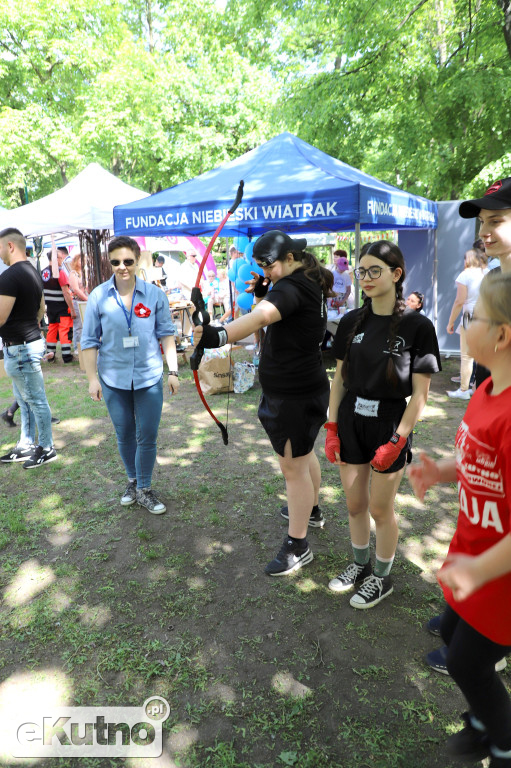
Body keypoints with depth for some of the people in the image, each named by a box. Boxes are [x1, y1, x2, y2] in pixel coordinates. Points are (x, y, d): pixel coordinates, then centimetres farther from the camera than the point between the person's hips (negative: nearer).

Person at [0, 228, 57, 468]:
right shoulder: (33, 273, 11)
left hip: (20, 348, -10)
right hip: (31, 340, 10)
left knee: (36, 401, 1)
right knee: (24, 399, 18)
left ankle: (46, 449, 13)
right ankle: (26, 446, 28)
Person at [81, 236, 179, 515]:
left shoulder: (155, 294, -4)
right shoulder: (98, 297, -4)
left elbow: (166, 334, 1)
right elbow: (90, 340, 0)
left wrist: (173, 370, -2)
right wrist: (92, 379, -3)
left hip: (149, 377, -1)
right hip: (114, 379, 1)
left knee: (147, 438, 4)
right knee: (124, 436, 15)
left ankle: (144, 489, 23)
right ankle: (132, 481, 37)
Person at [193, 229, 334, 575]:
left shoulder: (292, 287, -25)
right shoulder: (310, 284, 8)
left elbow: (261, 317, -45)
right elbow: (278, 312, 16)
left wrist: (219, 335, -61)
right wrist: (264, 293, -5)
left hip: (295, 396, -11)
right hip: (305, 389, 11)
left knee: (293, 467, 0)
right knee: (304, 454, 27)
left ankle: (298, 547, 15)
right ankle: (311, 510, 49)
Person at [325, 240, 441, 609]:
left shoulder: (417, 326, -12)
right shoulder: (352, 322, 1)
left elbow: (420, 392, -11)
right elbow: (339, 377, 6)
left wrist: (397, 441, -14)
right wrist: (332, 428, 3)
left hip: (389, 423, -4)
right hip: (351, 420, 4)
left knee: (380, 509, 10)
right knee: (355, 504, 17)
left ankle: (382, 577, 34)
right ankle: (360, 564, 41)